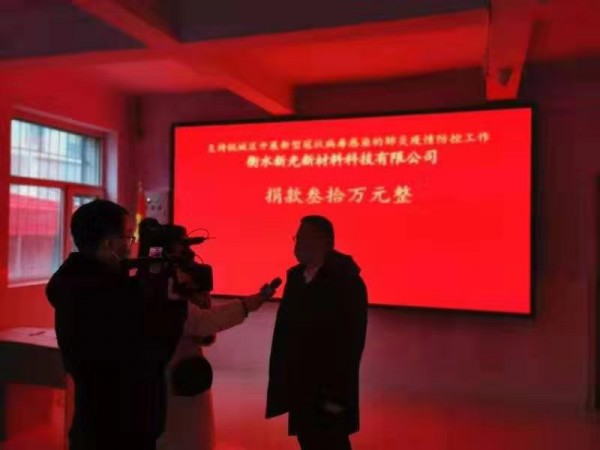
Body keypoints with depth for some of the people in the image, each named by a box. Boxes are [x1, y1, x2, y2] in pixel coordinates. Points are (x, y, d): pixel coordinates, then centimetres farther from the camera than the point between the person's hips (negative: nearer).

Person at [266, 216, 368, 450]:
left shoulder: (347, 281, -16)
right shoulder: (296, 276, 4)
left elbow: (351, 341, -17)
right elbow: (285, 327, 8)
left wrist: (338, 392, -16)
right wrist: (281, 376, 7)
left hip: (329, 388, -6)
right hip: (300, 384, 6)